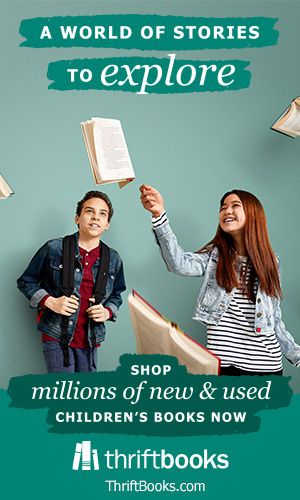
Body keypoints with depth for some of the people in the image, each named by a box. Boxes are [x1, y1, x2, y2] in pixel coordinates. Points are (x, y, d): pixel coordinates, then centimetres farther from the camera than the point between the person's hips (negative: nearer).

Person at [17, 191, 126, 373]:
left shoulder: (113, 259, 6)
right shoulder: (54, 248, -5)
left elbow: (116, 295, 21)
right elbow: (25, 282, 5)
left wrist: (108, 312, 0)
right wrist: (50, 301, -10)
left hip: (91, 339, 4)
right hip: (57, 337, -3)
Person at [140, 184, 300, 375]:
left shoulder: (270, 262, 8)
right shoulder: (214, 255, 2)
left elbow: (274, 319, 14)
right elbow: (179, 263, -20)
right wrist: (159, 214, -33)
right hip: (222, 361, -1)